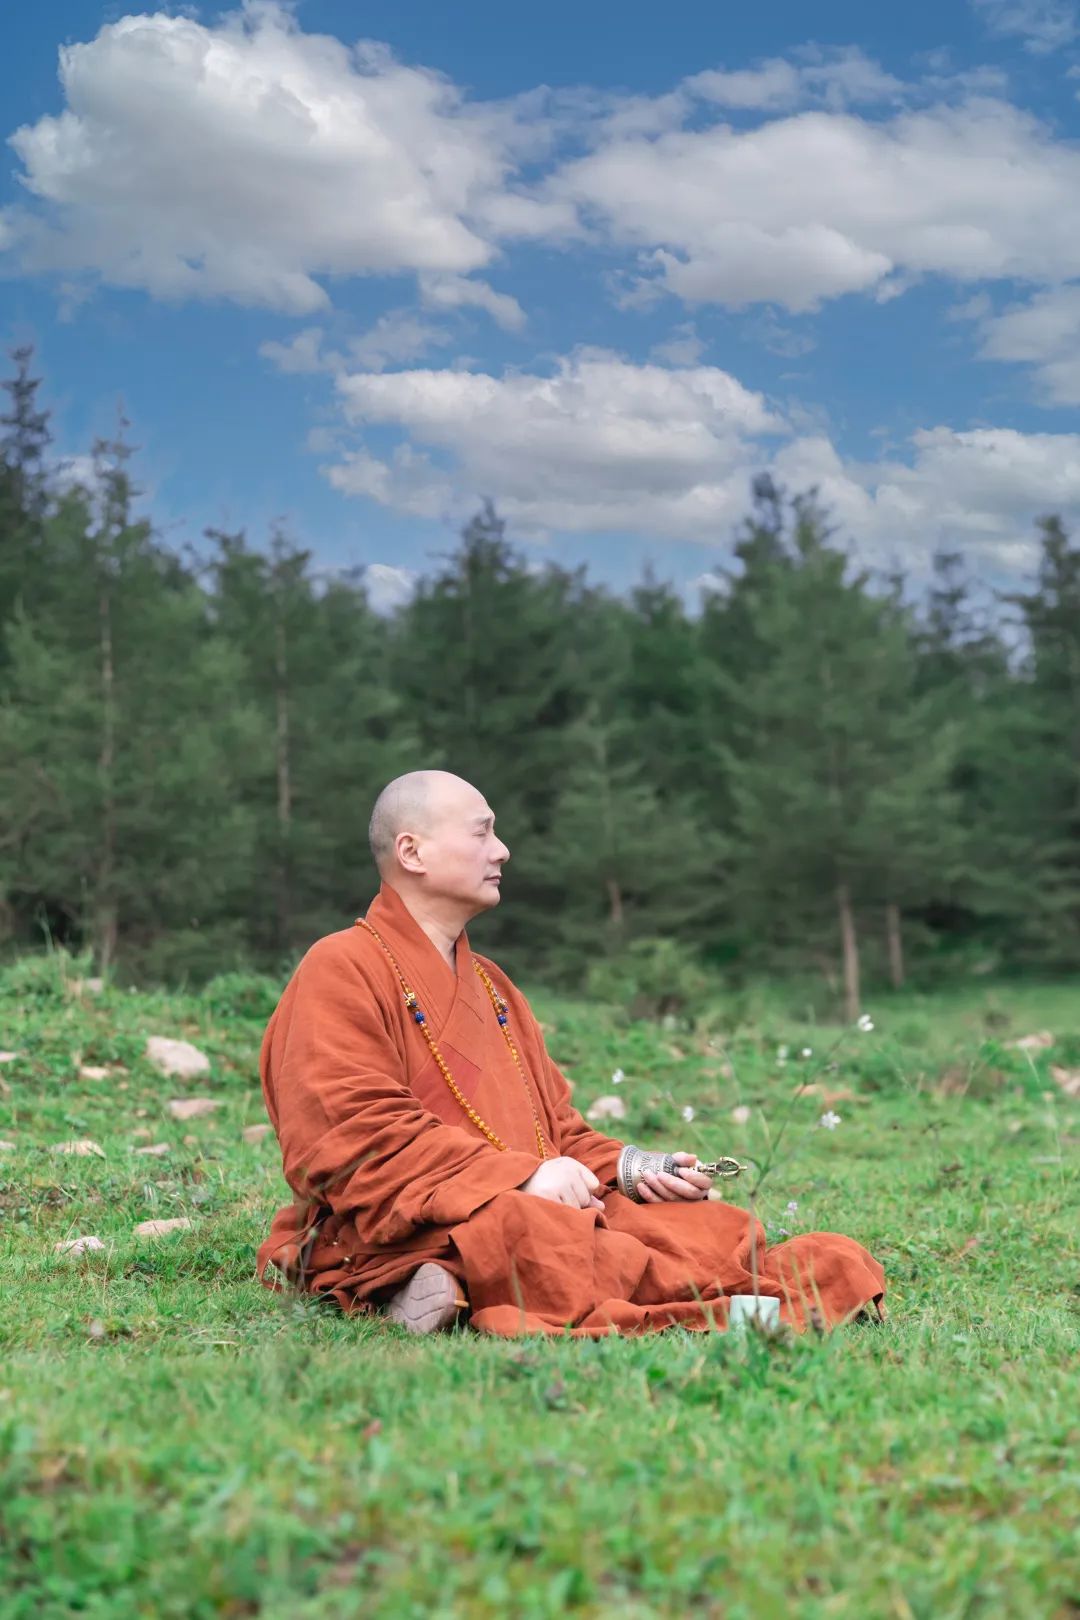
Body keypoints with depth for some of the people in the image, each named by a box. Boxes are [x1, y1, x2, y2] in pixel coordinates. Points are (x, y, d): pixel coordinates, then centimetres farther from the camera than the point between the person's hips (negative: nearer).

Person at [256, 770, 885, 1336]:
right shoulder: (343, 970, 2)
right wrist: (520, 1178, -18)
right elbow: (359, 1136, -12)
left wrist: (626, 1168, 4)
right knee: (528, 1232, -39)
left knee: (716, 1227, -15)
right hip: (403, 1236, -8)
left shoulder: (492, 985, 28)